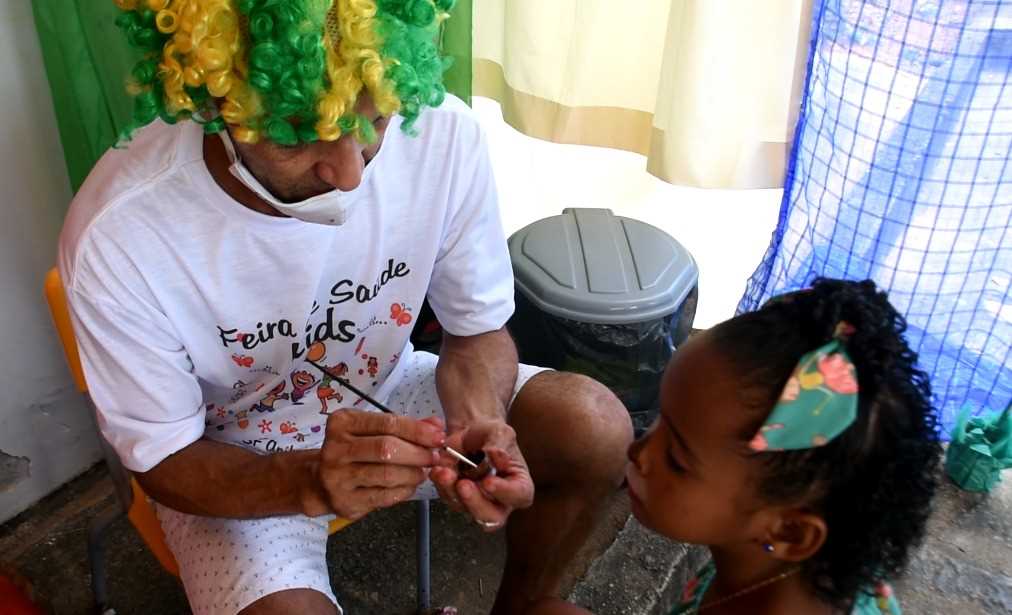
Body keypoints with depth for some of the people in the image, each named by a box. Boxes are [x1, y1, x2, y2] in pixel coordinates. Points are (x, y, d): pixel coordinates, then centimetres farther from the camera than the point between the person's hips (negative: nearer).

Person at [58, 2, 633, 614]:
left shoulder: (444, 133, -24)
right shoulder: (115, 237, -30)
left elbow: (479, 329, -8)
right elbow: (165, 462, -16)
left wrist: (479, 425, -29)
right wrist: (310, 479, -36)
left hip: (384, 393, 3)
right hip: (230, 464, -2)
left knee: (597, 428, -16)